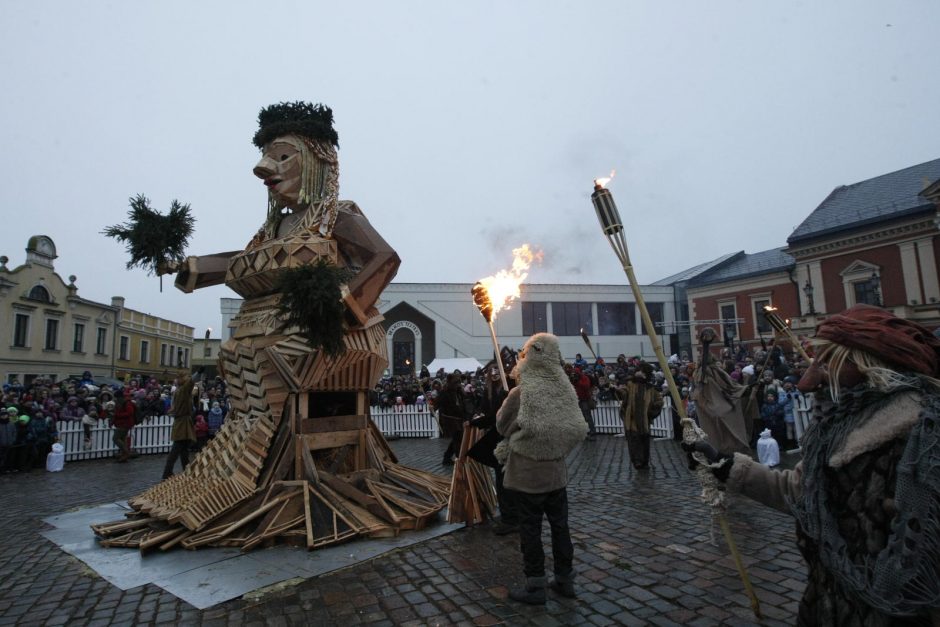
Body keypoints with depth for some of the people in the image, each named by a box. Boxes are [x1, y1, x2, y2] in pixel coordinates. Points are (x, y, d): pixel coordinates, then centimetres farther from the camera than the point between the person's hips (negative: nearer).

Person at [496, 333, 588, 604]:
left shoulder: (520, 392, -17)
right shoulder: (565, 390, -5)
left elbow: (502, 425, -3)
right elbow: (577, 429, 3)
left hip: (527, 473, -4)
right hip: (556, 472, 5)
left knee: (530, 528, 7)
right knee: (560, 525, 16)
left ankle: (535, 586, 17)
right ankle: (565, 579, 29)